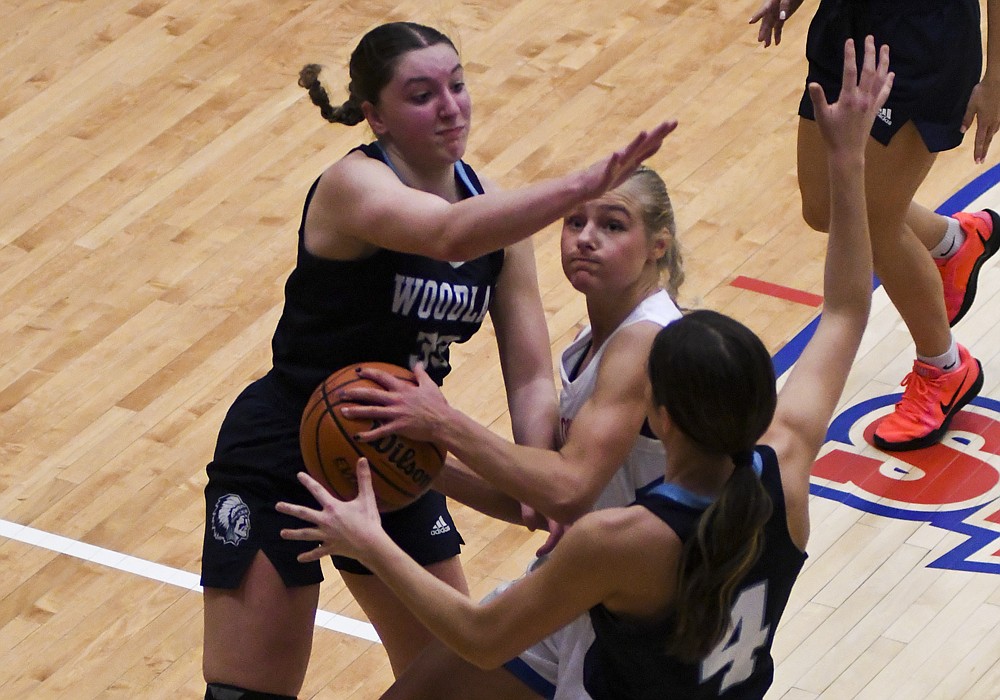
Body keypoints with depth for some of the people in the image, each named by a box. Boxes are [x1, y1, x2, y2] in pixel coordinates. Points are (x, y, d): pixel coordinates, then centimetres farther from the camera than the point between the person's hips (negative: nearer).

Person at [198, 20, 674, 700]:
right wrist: (582, 185, -58)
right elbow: (450, 236, -46)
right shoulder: (354, 185, -23)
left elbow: (531, 378, -8)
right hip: (281, 462, -7)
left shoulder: (495, 212, -4)